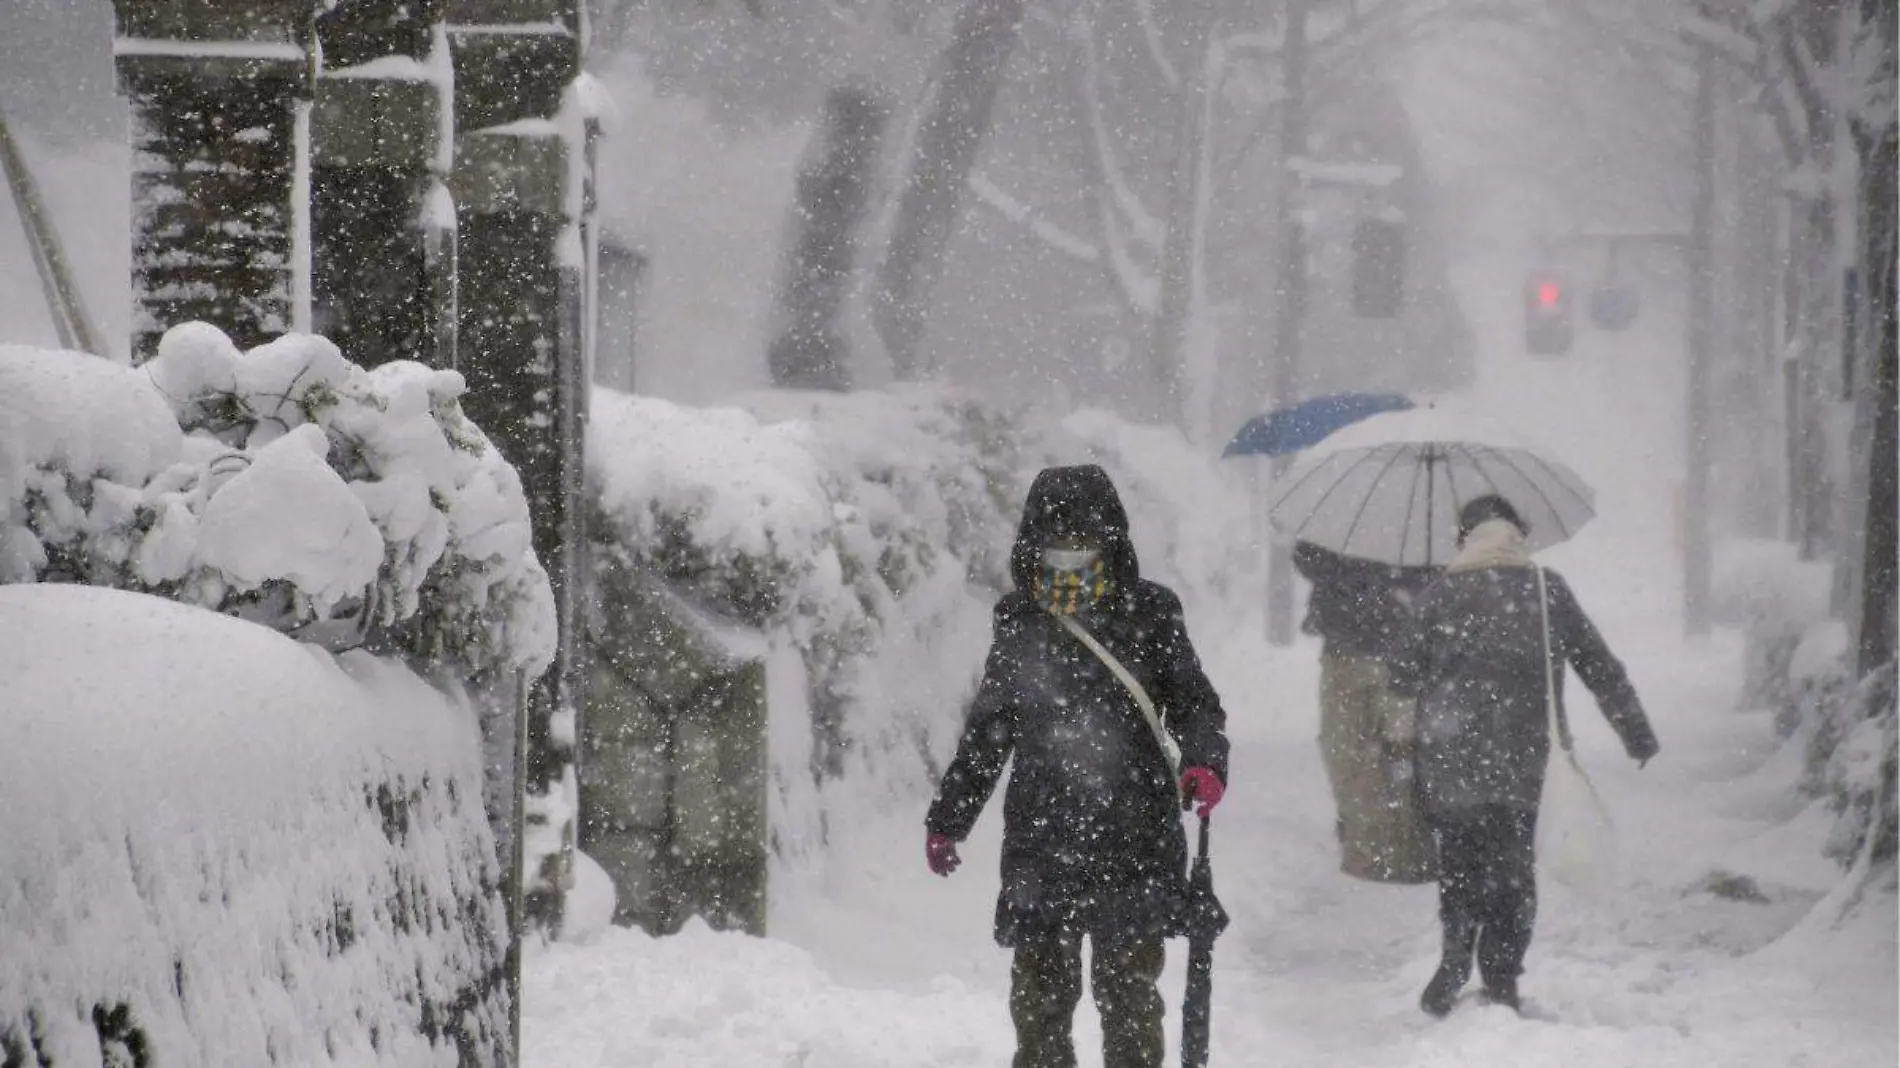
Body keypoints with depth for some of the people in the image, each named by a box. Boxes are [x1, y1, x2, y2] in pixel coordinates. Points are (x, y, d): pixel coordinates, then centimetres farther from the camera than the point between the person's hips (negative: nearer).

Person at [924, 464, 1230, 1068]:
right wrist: (946, 819, 19)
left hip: (1134, 839, -2)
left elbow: (1194, 703, 5)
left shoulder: (1147, 617, 2)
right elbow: (985, 734, 18)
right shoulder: (1020, 627, 9)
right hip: (1040, 837, 2)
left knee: (1127, 990, 2)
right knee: (1039, 993, 5)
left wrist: (1205, 762, -16)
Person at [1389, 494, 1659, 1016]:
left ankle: (1455, 959, -5)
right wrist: (1638, 734, 13)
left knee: (1459, 858, 13)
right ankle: (1501, 980, 6)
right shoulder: (1547, 588, 4)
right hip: (1521, 756, 0)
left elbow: (1404, 676, 2)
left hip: (1451, 758, 0)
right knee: (1512, 866, 10)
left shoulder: (1439, 594, 2)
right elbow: (1600, 667, 6)